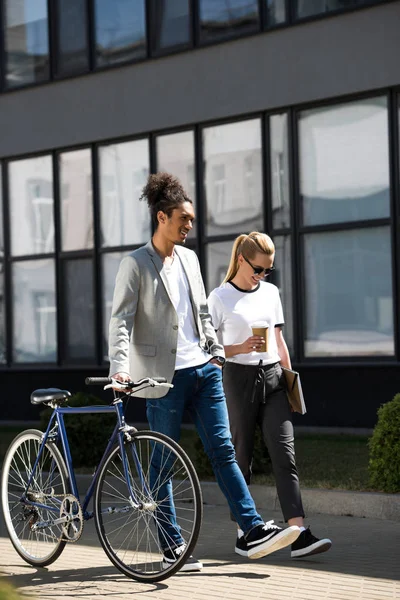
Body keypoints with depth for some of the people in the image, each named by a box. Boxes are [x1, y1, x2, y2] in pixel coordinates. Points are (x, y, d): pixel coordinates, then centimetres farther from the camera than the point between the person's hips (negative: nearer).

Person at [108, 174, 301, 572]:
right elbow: (121, 320, -13)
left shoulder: (189, 258, 13)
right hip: (164, 375, -6)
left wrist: (216, 352, 14)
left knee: (222, 450, 3)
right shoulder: (136, 264, -6)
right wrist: (120, 368, -24)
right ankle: (172, 547, 9)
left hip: (202, 370, 6)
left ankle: (254, 531, 1)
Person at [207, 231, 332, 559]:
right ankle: (244, 532, 13)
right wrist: (241, 348, -17)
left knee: (285, 455, -6)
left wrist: (290, 378, 16)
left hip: (273, 377, 4)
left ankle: (299, 535, -14)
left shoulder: (271, 292, 13)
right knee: (242, 458, 2)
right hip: (239, 377, -4)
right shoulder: (220, 297, -1)